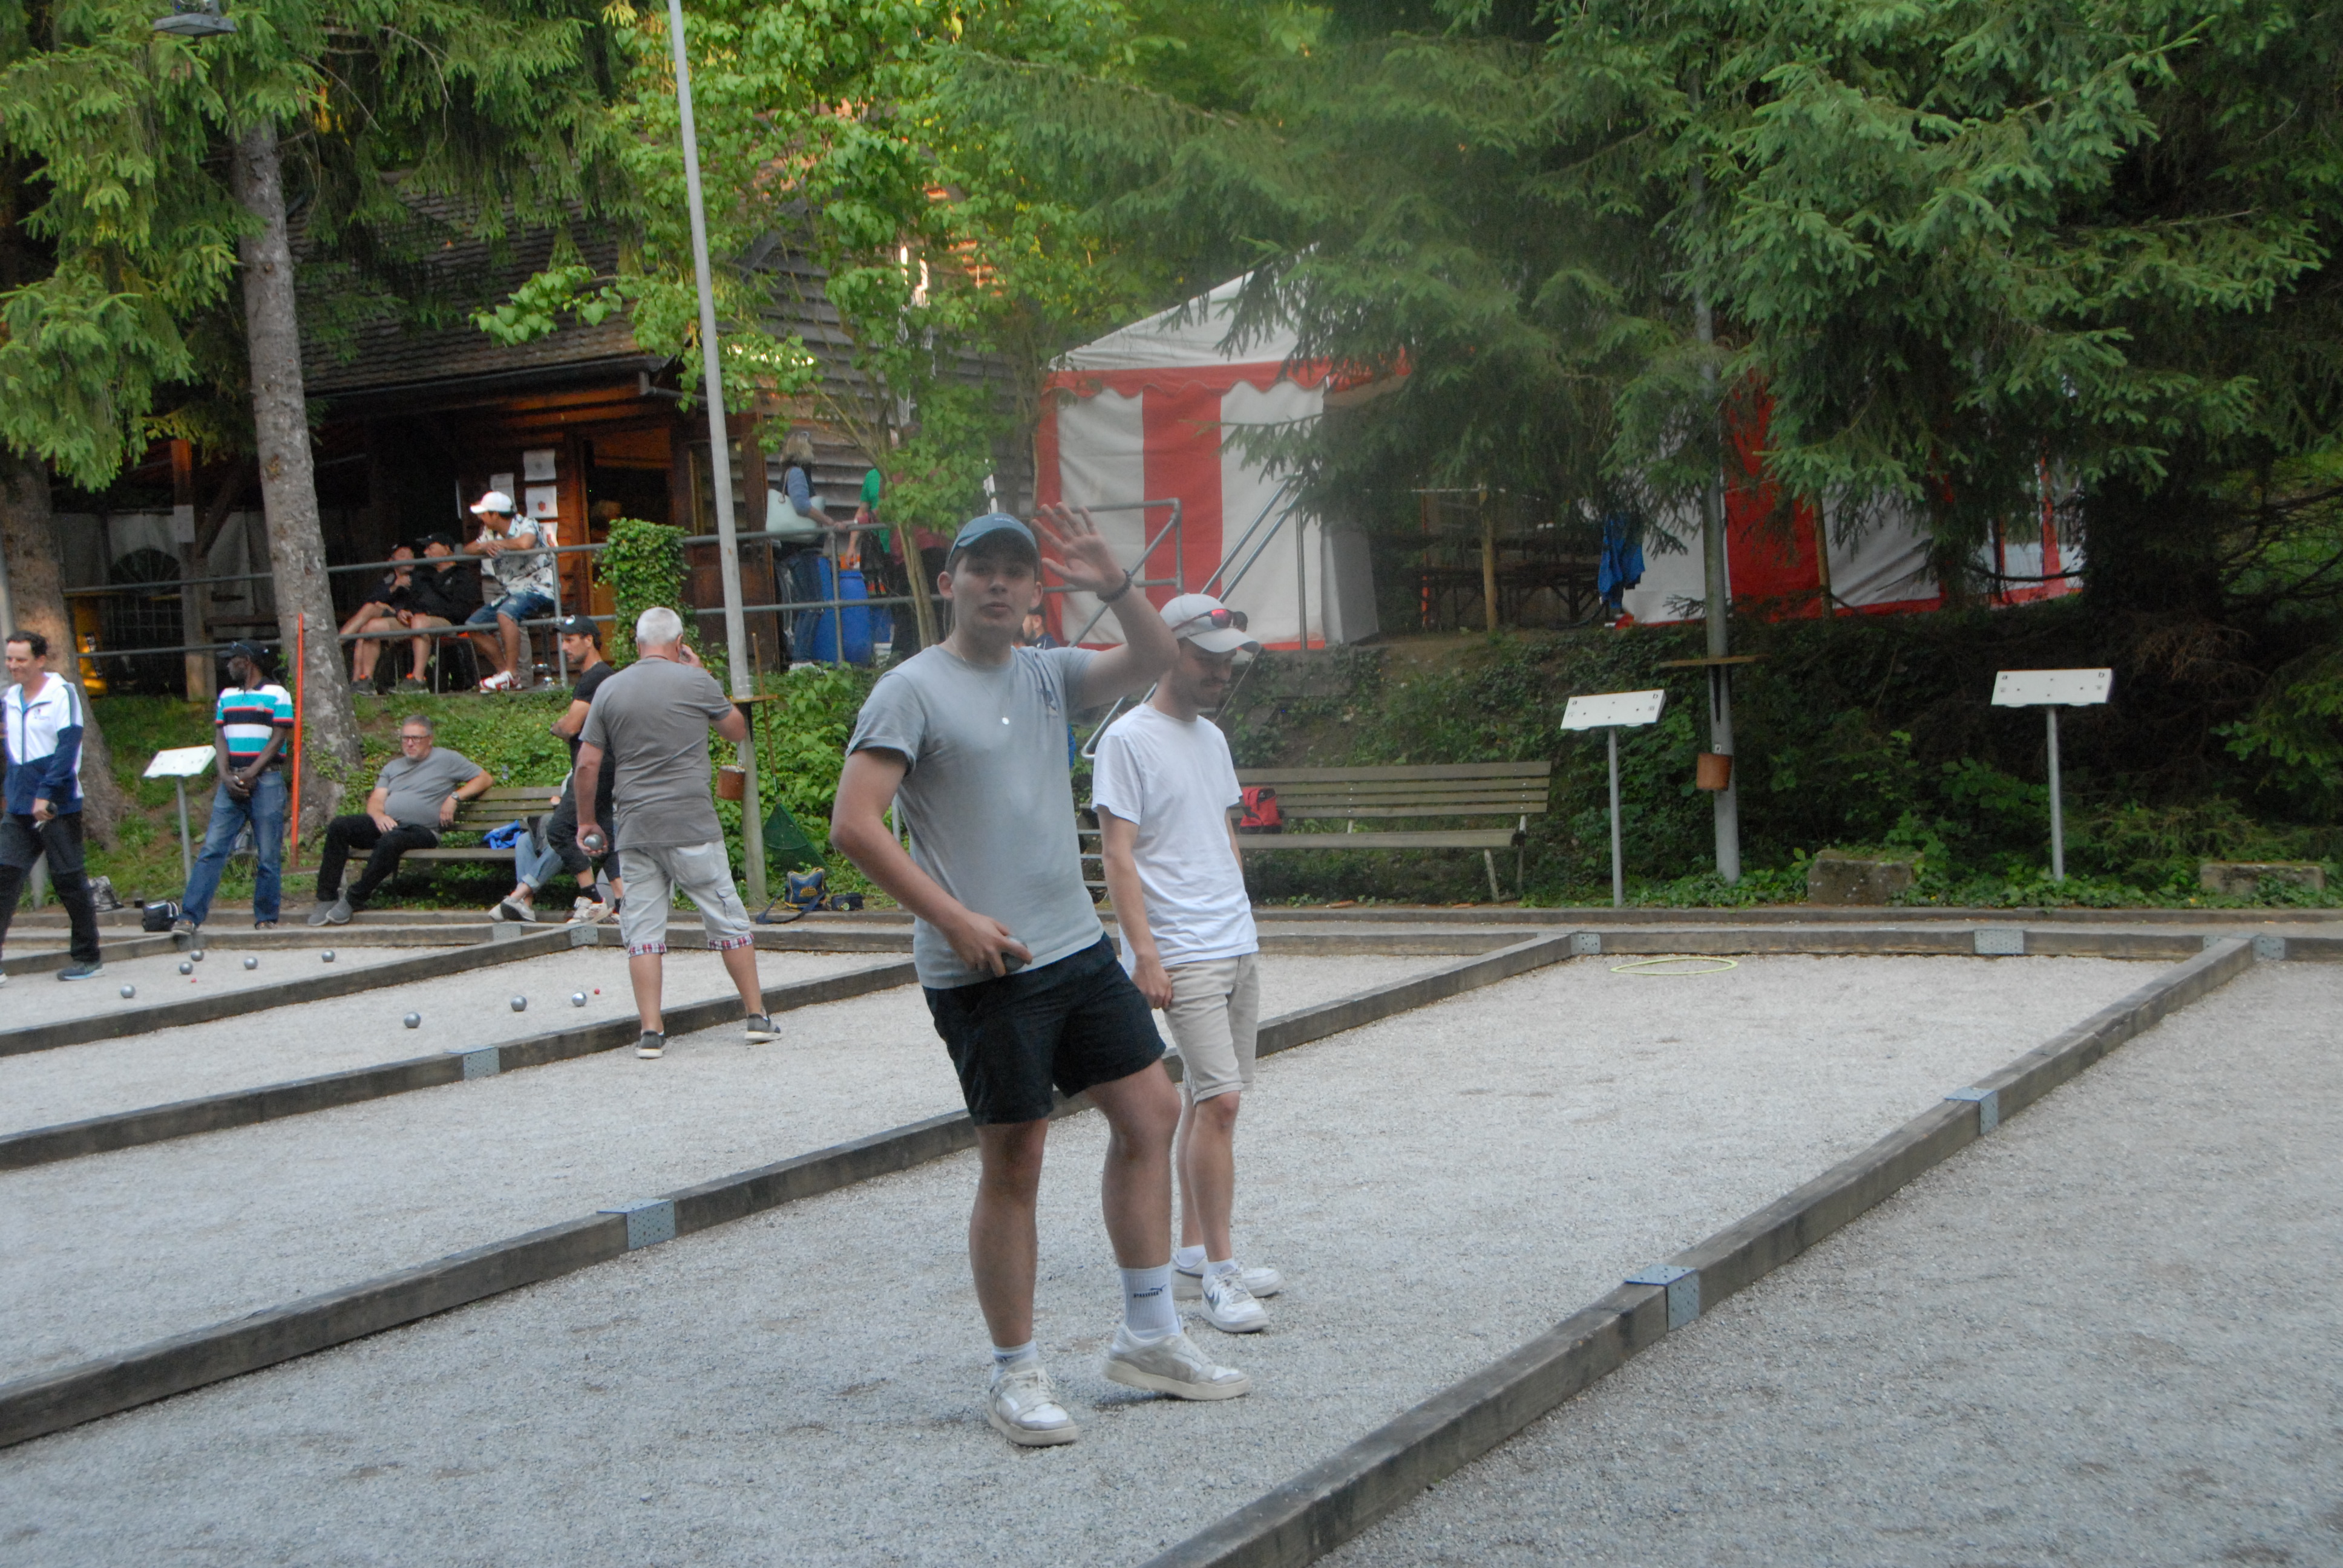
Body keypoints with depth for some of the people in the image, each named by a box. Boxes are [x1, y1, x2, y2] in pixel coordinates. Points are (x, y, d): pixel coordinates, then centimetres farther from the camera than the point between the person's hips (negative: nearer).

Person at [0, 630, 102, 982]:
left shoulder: (62, 694, -7)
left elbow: (68, 748, -15)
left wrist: (46, 794, -21)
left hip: (59, 807, -6)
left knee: (69, 880, 0)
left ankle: (88, 959, 10)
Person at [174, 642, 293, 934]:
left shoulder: (276, 695, 3)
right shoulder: (227, 696, 18)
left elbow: (278, 739, -5)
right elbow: (220, 737, 10)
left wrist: (251, 774, -14)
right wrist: (226, 776, -6)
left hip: (265, 780, -4)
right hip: (232, 780, 4)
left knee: (268, 855, -3)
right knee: (212, 849, -5)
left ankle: (266, 918, 6)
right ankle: (191, 916, -10)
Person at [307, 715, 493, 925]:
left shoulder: (446, 759, 12)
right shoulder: (393, 767, 27)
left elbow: (485, 778, 9)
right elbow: (376, 800, 15)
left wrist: (455, 797, -5)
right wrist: (379, 815, -10)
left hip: (421, 830, -6)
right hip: (385, 825, 6)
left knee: (391, 840, -40)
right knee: (338, 827, -20)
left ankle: (354, 899, -28)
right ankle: (327, 898, -20)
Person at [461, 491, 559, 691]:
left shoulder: (527, 525, -10)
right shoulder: (490, 533, 12)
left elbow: (525, 543, -32)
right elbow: (468, 550, 16)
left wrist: (498, 543, -14)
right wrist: (483, 547, -7)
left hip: (538, 590, -9)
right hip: (509, 592, 9)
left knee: (505, 614, -35)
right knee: (473, 625, 0)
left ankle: (512, 674, -31)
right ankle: (504, 671, 0)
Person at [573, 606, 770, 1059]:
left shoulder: (609, 690, 5)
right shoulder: (695, 682, -3)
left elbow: (587, 764, 5)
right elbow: (738, 730, 13)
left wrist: (587, 820, 16)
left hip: (635, 830, 2)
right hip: (692, 826, -2)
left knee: (642, 928, 5)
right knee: (727, 919, 8)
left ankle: (651, 1030, 0)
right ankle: (757, 1016, 12)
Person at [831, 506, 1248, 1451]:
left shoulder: (1047, 674, 11)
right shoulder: (912, 690, -9)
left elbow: (1154, 662, 7)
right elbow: (854, 825, -15)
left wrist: (1114, 586, -11)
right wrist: (954, 919, -18)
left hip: (1079, 948, 7)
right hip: (986, 972, -7)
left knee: (1150, 1110, 9)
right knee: (1012, 1166, -1)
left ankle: (1149, 1337, 21)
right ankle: (1015, 1376, 13)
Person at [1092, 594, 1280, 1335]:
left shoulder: (1212, 738, 16)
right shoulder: (1128, 739, -8)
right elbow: (1118, 856, -12)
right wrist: (1144, 952, -18)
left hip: (1238, 947, 8)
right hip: (1182, 957, -8)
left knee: (1207, 1099, 12)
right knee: (1219, 1098, -13)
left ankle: (1194, 1249, 21)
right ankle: (1218, 1272, -7)